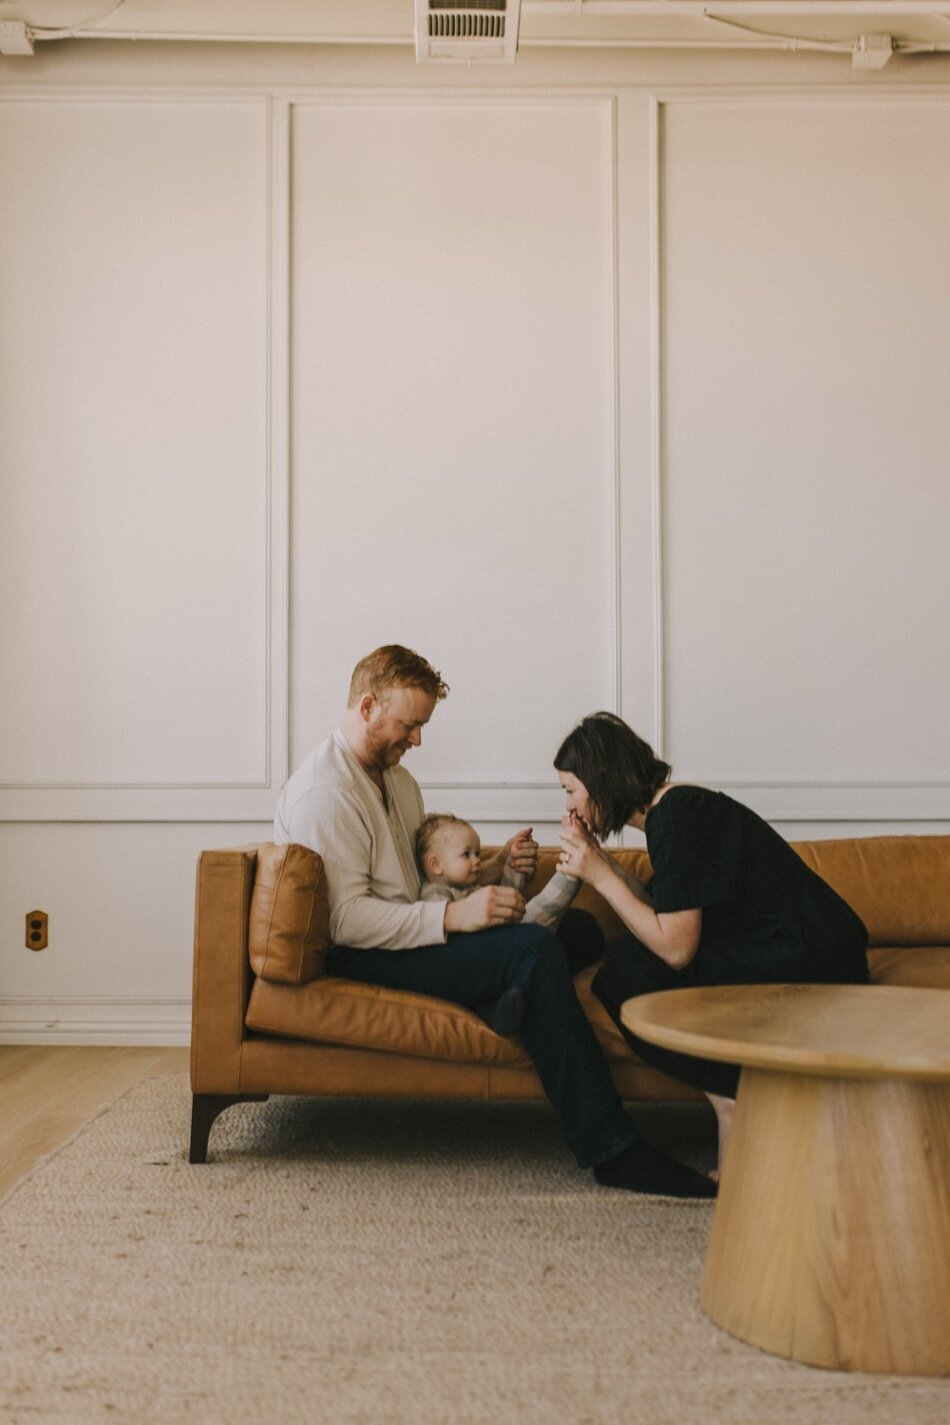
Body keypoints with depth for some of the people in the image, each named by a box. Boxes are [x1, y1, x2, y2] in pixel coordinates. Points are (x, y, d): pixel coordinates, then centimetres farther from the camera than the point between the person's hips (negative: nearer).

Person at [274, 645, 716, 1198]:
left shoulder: (398, 779, 19)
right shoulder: (323, 791, -13)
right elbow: (346, 918, -22)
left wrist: (486, 873, 3)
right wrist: (452, 916, -28)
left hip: (409, 939, 10)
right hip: (358, 959, -10)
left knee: (576, 925, 5)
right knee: (533, 948, -29)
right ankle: (610, 1149, -30)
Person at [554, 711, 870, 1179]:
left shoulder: (677, 814, -16)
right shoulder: (672, 805, 13)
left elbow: (675, 948, -18)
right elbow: (666, 921, 9)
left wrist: (601, 877, -11)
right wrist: (598, 859, 6)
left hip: (813, 962, -10)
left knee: (627, 971, -13)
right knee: (633, 958, 7)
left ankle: (733, 1104, -6)